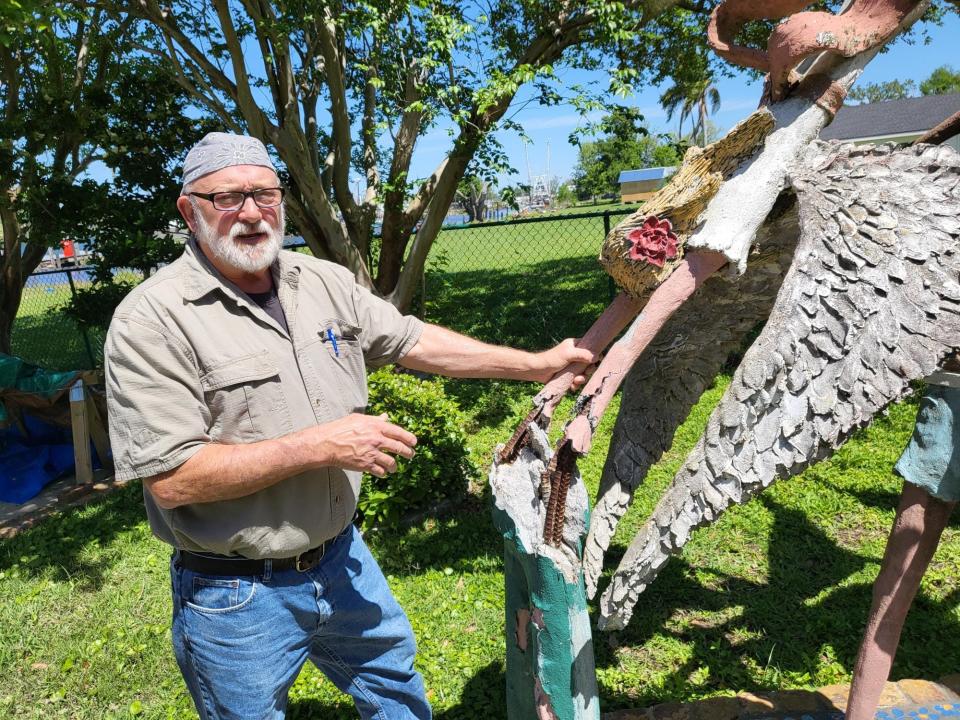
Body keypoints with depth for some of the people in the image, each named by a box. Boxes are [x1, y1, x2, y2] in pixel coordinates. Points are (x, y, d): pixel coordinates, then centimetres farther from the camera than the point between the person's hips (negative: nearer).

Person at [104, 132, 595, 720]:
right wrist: (319, 445, -25)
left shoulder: (325, 282, 0)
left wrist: (536, 365, 9)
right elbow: (171, 480, -23)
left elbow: (415, 342, 7)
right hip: (237, 598, -5)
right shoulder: (152, 319, -19)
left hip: (343, 559, 5)